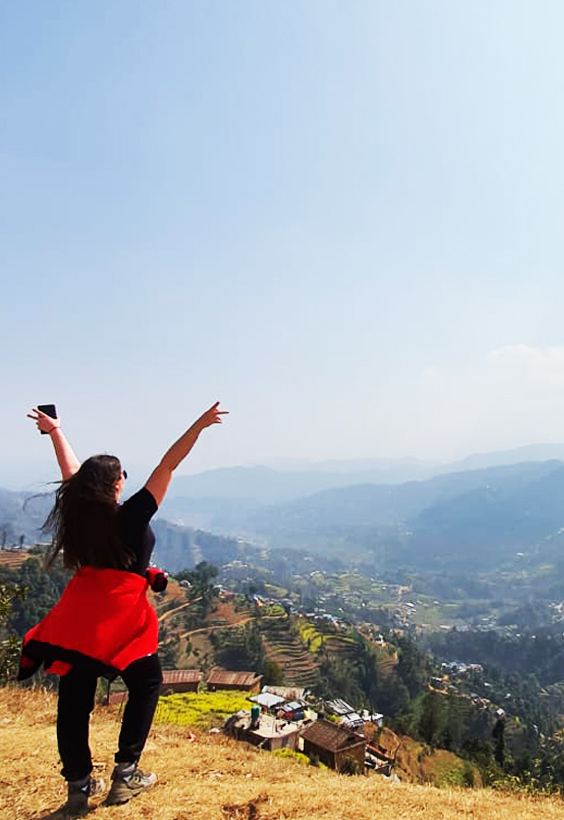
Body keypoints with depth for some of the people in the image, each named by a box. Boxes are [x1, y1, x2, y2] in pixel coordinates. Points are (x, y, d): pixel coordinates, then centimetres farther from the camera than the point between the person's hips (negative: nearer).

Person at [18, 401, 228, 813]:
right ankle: (125, 774, 14)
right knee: (146, 685, 14)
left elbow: (71, 469, 17)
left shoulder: (78, 513, 2)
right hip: (121, 614, -5)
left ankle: (79, 786, 21)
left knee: (74, 699, 11)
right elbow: (168, 466, -15)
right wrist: (199, 425, -15)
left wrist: (54, 430, 32)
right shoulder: (131, 516, -12)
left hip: (77, 615, 6)